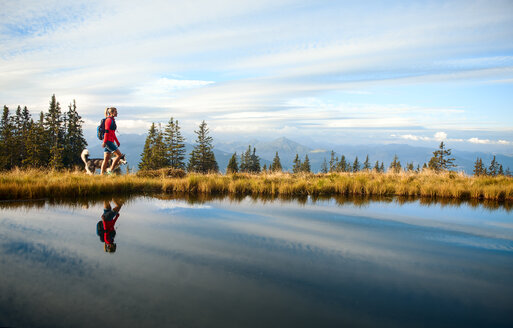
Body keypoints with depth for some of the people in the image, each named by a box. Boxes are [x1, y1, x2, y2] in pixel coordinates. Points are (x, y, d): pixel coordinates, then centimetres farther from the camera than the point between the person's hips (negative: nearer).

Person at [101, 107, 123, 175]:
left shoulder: (112, 120, 19)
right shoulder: (109, 120, -9)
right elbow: (106, 131, -17)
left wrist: (117, 142, 24)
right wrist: (104, 142, -21)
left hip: (110, 141, 9)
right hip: (108, 141, -9)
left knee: (106, 159, 7)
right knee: (119, 155, -8)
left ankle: (101, 174, 7)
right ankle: (110, 170, -5)